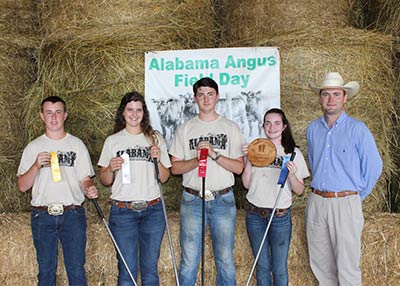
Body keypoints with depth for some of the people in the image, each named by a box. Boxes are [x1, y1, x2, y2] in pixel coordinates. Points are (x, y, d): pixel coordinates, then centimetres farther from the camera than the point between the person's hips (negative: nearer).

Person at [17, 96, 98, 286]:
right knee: (46, 270, 9)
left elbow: (85, 179, 5)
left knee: (76, 269, 1)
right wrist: (36, 165, -13)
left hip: (73, 214, -1)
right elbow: (22, 186, 3)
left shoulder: (77, 145, 7)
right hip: (42, 216, 1)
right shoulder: (33, 147, 7)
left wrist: (89, 189, -18)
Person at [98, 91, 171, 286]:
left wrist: (158, 160, -8)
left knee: (150, 267, 8)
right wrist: (111, 169, -12)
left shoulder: (155, 139, 9)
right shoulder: (112, 141, 6)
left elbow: (164, 177, 10)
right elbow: (105, 181, 8)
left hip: (152, 210, 1)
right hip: (123, 211, -1)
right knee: (127, 269, 2)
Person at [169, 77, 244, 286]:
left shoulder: (230, 128, 7)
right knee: (189, 262, 2)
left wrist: (214, 154, -14)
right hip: (192, 200, 0)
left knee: (225, 260, 5)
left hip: (223, 200, 0)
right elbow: (175, 167, 4)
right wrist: (197, 160, -14)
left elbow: (238, 167, 0)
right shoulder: (185, 129, 8)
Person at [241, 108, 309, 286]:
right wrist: (249, 160, -8)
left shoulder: (293, 153, 0)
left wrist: (291, 174, -19)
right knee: (262, 266, 12)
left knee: (279, 268, 2)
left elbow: (299, 191, -1)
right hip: (255, 213, 2)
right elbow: (246, 184, 3)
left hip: (280, 216, -2)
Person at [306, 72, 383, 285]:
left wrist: (358, 195, 4)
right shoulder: (313, 129, 8)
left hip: (345, 204, -5)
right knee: (320, 264, 13)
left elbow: (374, 167, -1)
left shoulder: (357, 129, -6)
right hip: (316, 203, 5)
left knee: (347, 268, -1)